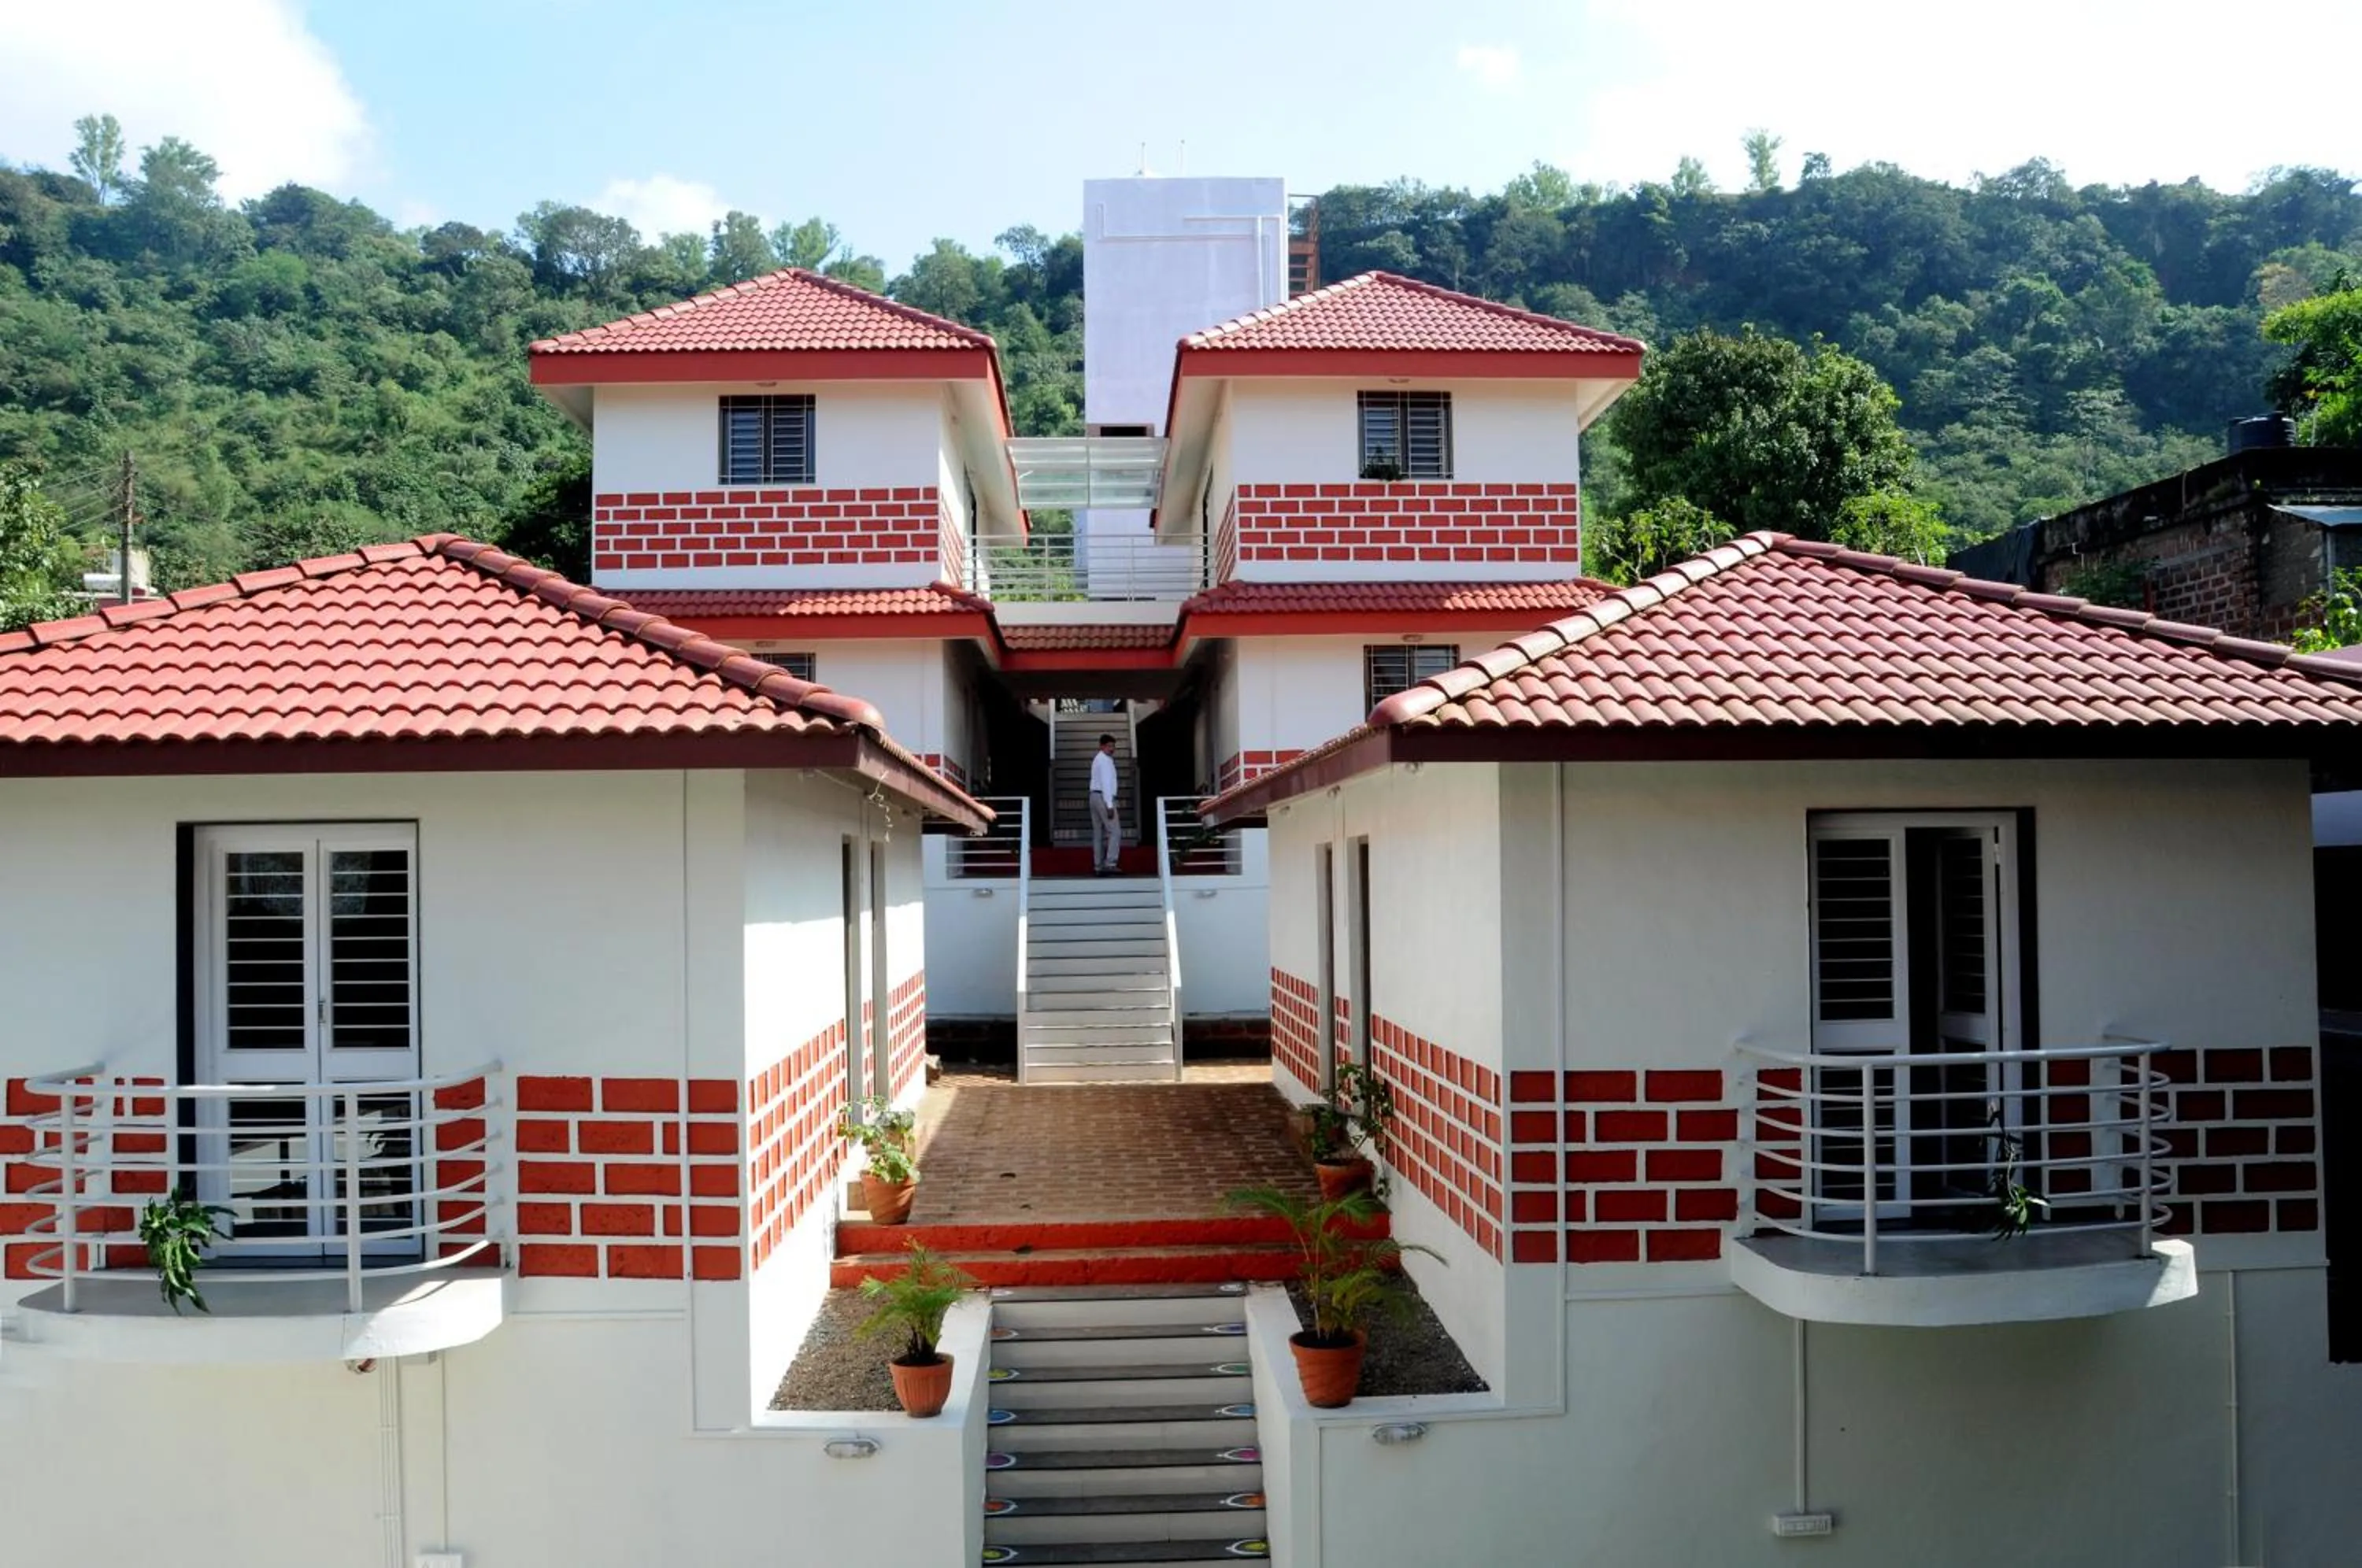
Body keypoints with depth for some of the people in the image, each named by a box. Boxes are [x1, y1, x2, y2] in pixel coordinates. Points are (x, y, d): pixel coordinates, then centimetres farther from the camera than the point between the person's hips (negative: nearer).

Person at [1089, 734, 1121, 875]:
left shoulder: (1098, 759, 21)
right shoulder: (1105, 760, -10)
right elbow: (1106, 783, -19)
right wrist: (1110, 805, -22)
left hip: (1095, 797, 10)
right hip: (1103, 798, -10)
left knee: (1098, 834, 7)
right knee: (1115, 832, -12)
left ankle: (1098, 867, 5)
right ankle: (1109, 864, -20)